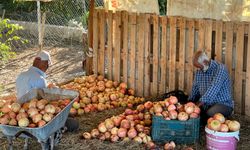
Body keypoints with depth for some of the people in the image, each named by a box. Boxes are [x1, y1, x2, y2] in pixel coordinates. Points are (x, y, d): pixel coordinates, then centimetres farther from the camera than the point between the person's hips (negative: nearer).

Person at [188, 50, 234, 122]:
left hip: (223, 104, -6)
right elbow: (195, 89, 13)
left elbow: (213, 89, -26)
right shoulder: (199, 72, 7)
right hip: (206, 104, 6)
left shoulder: (220, 69, -16)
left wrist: (201, 101, -33)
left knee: (211, 113, -38)